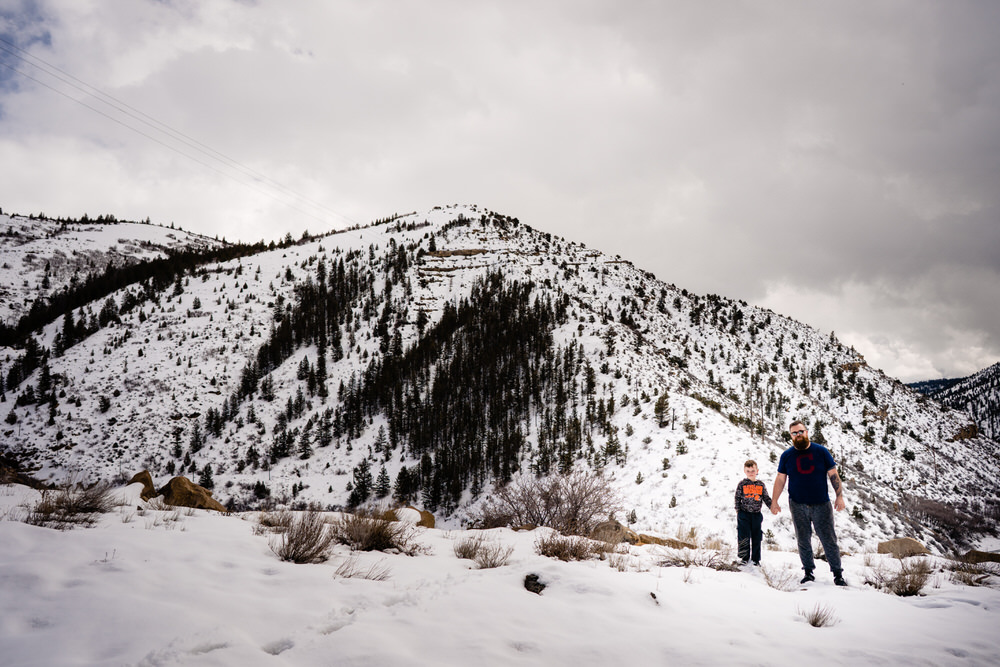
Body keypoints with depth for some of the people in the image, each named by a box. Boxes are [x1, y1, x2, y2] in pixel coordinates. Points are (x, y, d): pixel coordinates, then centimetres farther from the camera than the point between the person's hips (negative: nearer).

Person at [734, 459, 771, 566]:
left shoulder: (761, 485, 5)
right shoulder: (742, 484, -2)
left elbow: (766, 498, 9)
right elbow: (738, 498, 0)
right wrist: (737, 510, -6)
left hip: (756, 514, 3)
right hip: (744, 514, -3)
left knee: (756, 537, 8)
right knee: (744, 537, -6)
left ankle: (755, 559, 18)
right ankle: (744, 557, 4)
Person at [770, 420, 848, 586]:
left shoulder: (821, 451, 3)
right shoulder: (786, 455, 5)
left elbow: (833, 475, 5)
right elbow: (780, 479, 8)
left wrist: (839, 496, -3)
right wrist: (774, 501, 3)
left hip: (821, 504, -1)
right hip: (798, 505, 1)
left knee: (829, 540, -1)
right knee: (803, 541, 5)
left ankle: (838, 574, 8)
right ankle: (808, 572, 17)